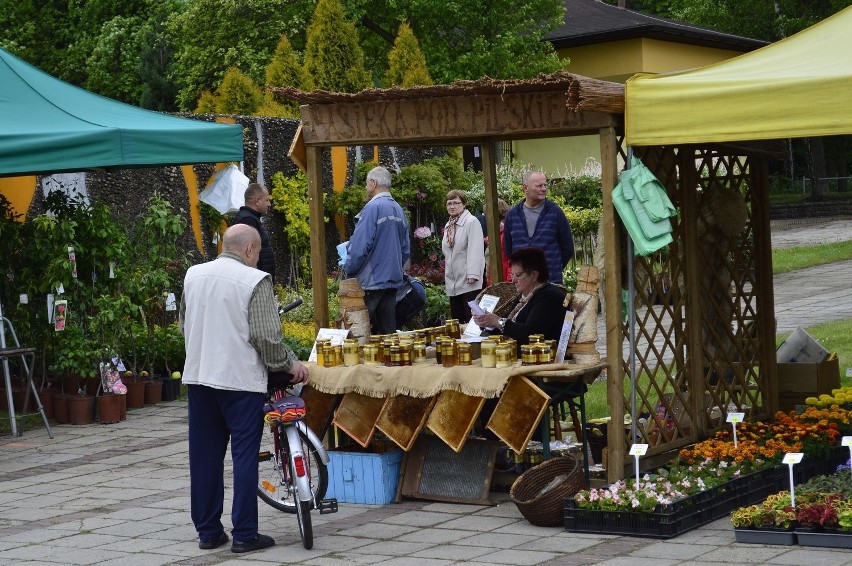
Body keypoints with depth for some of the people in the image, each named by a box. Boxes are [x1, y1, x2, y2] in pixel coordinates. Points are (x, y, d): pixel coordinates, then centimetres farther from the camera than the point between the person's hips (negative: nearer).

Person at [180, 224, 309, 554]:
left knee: (205, 456, 11)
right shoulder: (255, 281, -11)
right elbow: (266, 336, -14)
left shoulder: (193, 275, 8)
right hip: (240, 378, -6)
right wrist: (290, 364, 1)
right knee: (245, 455, 0)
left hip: (198, 377, 6)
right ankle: (244, 534, 1)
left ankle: (208, 530, 17)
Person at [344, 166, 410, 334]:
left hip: (371, 282, -7)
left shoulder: (372, 208, -13)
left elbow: (359, 246, -18)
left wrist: (348, 270, -4)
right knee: (388, 332, 9)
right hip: (393, 281, 7)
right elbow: (406, 250, 15)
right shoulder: (398, 209, 9)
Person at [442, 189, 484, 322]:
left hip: (468, 282, -8)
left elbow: (475, 250, -15)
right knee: (456, 321, 7)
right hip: (453, 283, 8)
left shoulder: (471, 222, -7)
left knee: (472, 320, -9)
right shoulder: (449, 225, 17)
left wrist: (472, 275, -23)